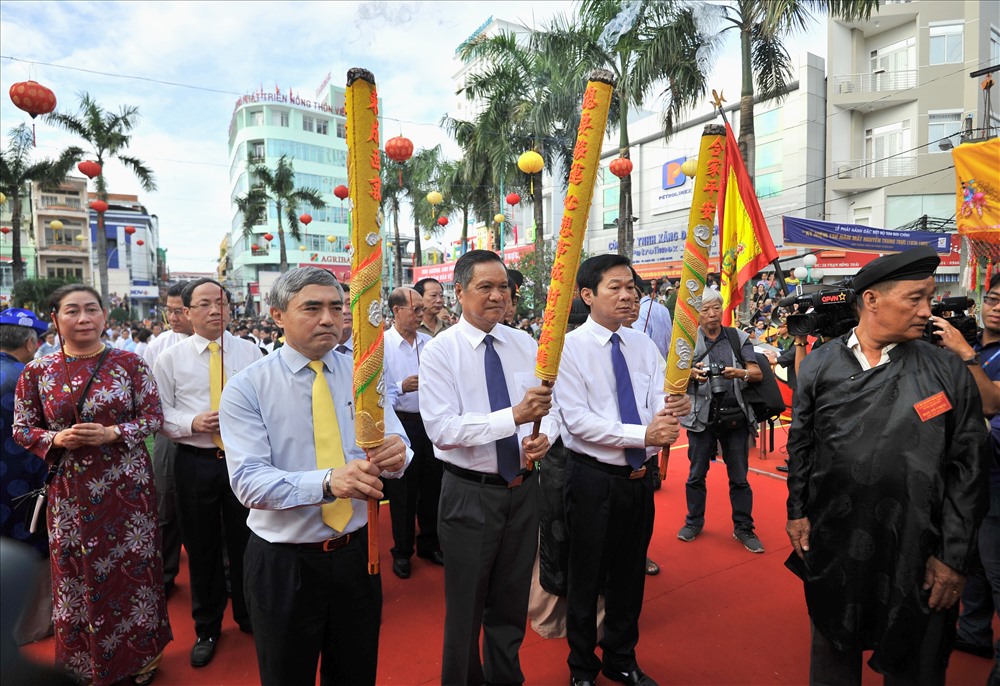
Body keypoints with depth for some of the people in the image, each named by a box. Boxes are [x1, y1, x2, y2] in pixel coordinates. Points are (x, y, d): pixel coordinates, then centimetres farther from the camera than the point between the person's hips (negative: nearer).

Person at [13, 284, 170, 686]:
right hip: (70, 489, 2)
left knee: (132, 565, 8)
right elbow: (22, 429, 6)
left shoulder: (129, 363, -5)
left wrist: (111, 433, -18)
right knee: (78, 573, 11)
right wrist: (56, 439, -13)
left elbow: (153, 417, -3)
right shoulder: (37, 372, 1)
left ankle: (142, 653, 30)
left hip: (127, 483, -1)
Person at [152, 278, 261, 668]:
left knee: (245, 543, 12)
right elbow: (159, 413, 1)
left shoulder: (250, 352, 1)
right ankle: (206, 628, 35)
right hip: (195, 463, 0)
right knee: (202, 548, 14)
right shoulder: (171, 358, 1)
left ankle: (249, 615, 36)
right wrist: (192, 422, -16)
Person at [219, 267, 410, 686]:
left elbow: (394, 443, -6)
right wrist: (328, 482, -36)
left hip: (356, 551, 3)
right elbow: (247, 480, -20)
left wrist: (395, 453, -31)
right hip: (283, 561, -2)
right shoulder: (246, 388, -11)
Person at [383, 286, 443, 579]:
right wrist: (402, 388, -27)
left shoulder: (428, 342, 5)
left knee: (432, 484, 15)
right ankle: (402, 552, 27)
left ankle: (430, 543, 35)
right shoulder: (381, 344, -9)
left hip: (431, 420, 5)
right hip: (401, 423, -4)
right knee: (402, 489, 8)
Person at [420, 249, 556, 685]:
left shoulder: (525, 345, 2)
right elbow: (441, 429, -22)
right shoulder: (440, 351, -13)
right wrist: (514, 416, -31)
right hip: (470, 494, -4)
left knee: (513, 600, 22)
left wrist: (544, 435, -19)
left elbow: (548, 406, 4)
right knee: (466, 605, 14)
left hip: (523, 489, 5)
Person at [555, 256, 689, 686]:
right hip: (593, 478, -5)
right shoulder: (571, 348, -14)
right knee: (587, 578, 13)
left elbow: (659, 404, -5)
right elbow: (577, 420, -20)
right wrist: (642, 434, -27)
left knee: (631, 575, 21)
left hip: (640, 477, 5)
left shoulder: (644, 345, 3)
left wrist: (674, 408, -28)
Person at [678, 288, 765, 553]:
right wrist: (692, 373, -28)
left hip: (735, 414, 1)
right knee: (697, 474, 11)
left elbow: (758, 373, -1)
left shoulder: (739, 338, 5)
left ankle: (743, 528, 24)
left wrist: (738, 373, -22)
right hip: (701, 415, -1)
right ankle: (694, 521, 29)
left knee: (739, 476, 9)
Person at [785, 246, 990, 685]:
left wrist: (954, 557, -6)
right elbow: (800, 445, 4)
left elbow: (968, 468, -5)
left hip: (915, 551, -1)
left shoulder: (948, 372, -5)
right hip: (832, 545, 1)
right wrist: (797, 511, 1)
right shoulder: (819, 365, -3)